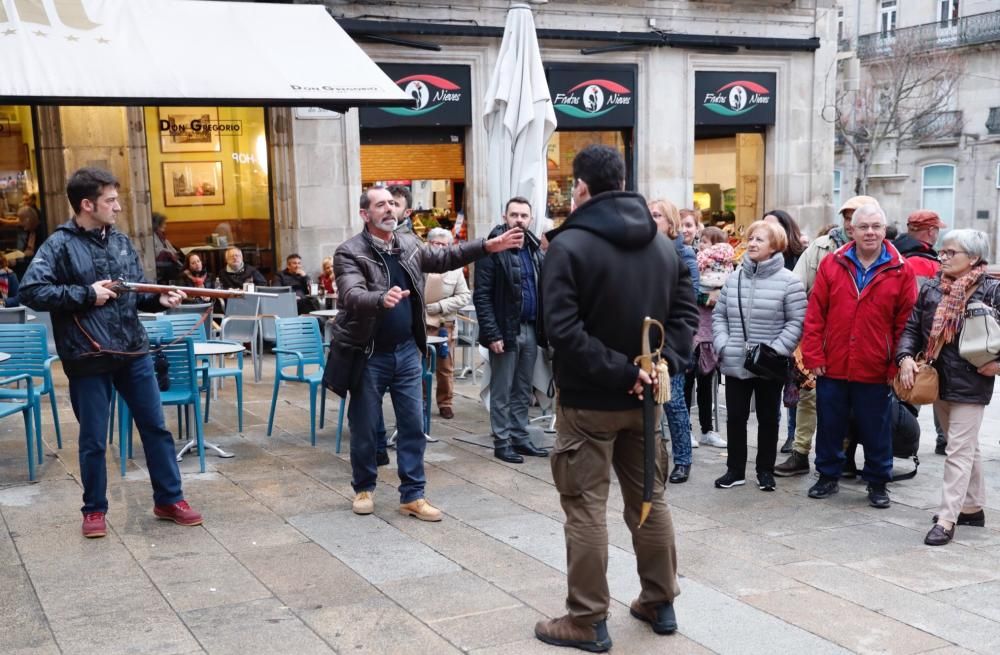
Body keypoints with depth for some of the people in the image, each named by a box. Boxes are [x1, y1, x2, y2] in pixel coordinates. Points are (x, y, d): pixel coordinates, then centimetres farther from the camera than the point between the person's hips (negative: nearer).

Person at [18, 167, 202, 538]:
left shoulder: (122, 243, 9)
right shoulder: (60, 246, -8)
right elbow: (30, 292, -17)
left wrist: (159, 300, -6)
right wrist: (86, 294, -18)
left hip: (133, 352, 5)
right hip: (88, 359, -5)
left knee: (156, 427, 10)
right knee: (93, 440, 7)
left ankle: (168, 500, 23)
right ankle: (94, 509, 25)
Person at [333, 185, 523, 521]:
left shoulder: (409, 244, 7)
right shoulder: (349, 252, -13)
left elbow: (444, 257, 19)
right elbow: (353, 296, -28)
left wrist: (487, 245, 9)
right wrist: (382, 299, -49)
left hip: (406, 351, 5)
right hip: (368, 354, -5)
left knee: (413, 426, 6)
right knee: (364, 427, 8)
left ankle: (412, 495, 15)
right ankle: (364, 488, 28)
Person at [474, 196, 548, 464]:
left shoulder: (535, 249, 11)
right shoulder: (493, 249, -9)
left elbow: (543, 290, 14)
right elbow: (481, 296, -13)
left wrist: (543, 327, 5)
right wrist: (492, 334, -18)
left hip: (530, 330, 6)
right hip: (506, 330, -6)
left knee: (523, 391, 13)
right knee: (502, 391, 3)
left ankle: (520, 438, 23)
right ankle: (502, 442, 11)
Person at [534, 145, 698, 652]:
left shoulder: (569, 245, -13)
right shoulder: (664, 245, 8)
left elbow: (562, 329, -23)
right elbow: (685, 312, 3)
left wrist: (618, 371, -20)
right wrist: (664, 363, -7)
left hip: (588, 399, -6)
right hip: (643, 396, 6)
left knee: (585, 507, 2)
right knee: (649, 498, 16)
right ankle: (660, 603, 27)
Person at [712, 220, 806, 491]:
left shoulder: (788, 281, -9)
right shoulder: (734, 278, 6)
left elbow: (797, 322, -11)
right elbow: (719, 315, 11)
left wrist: (775, 351, -18)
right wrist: (722, 345, -3)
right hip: (735, 364, 4)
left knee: (768, 419, 12)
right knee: (735, 417, 10)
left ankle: (765, 471, 25)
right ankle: (735, 470, 23)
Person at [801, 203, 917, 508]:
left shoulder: (901, 271, -3)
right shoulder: (831, 264, 0)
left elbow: (905, 323, -2)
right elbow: (815, 314, 0)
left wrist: (897, 365, -6)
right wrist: (813, 356, -5)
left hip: (874, 371, -1)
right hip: (832, 368, 1)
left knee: (876, 430, 10)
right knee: (829, 426, 13)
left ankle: (878, 483, 25)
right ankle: (828, 476, 29)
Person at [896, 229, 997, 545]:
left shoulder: (991, 292, -8)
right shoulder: (931, 289, 6)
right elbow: (912, 327, 6)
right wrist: (906, 356, -9)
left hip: (970, 385, -6)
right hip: (938, 381, 6)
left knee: (959, 451, -5)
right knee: (967, 448, 19)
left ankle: (947, 519, -2)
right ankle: (973, 507, 32)